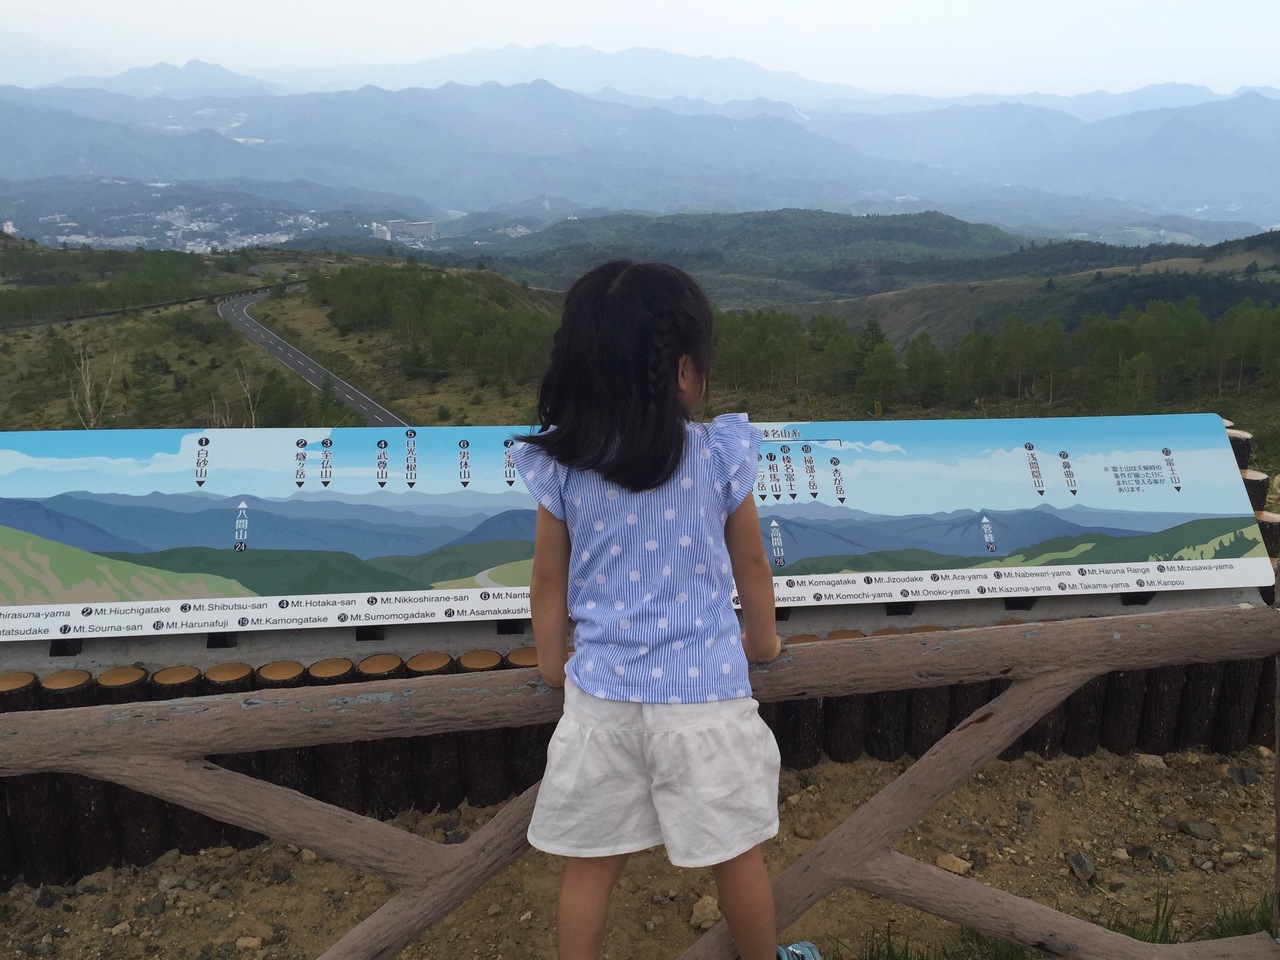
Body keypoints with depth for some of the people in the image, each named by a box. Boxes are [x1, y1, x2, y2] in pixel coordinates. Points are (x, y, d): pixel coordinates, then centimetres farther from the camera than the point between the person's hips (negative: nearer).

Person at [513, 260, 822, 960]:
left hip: (601, 695, 1)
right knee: (736, 855, 19)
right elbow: (752, 568, 3)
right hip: (704, 693, -1)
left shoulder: (561, 467, -7)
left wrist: (552, 662, 20)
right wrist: (763, 639, 21)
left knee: (589, 864, 17)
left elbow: (549, 581, 3)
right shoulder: (720, 456, -10)